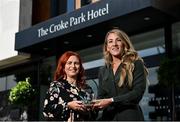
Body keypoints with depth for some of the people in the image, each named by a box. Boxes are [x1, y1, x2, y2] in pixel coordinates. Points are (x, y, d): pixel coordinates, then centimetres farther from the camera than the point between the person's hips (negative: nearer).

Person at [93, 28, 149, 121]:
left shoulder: (136, 64, 2)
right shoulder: (103, 71, 18)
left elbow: (138, 93, -9)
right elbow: (101, 96, 15)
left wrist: (111, 101, -16)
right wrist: (95, 104, -8)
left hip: (130, 116, -4)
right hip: (108, 117, 4)